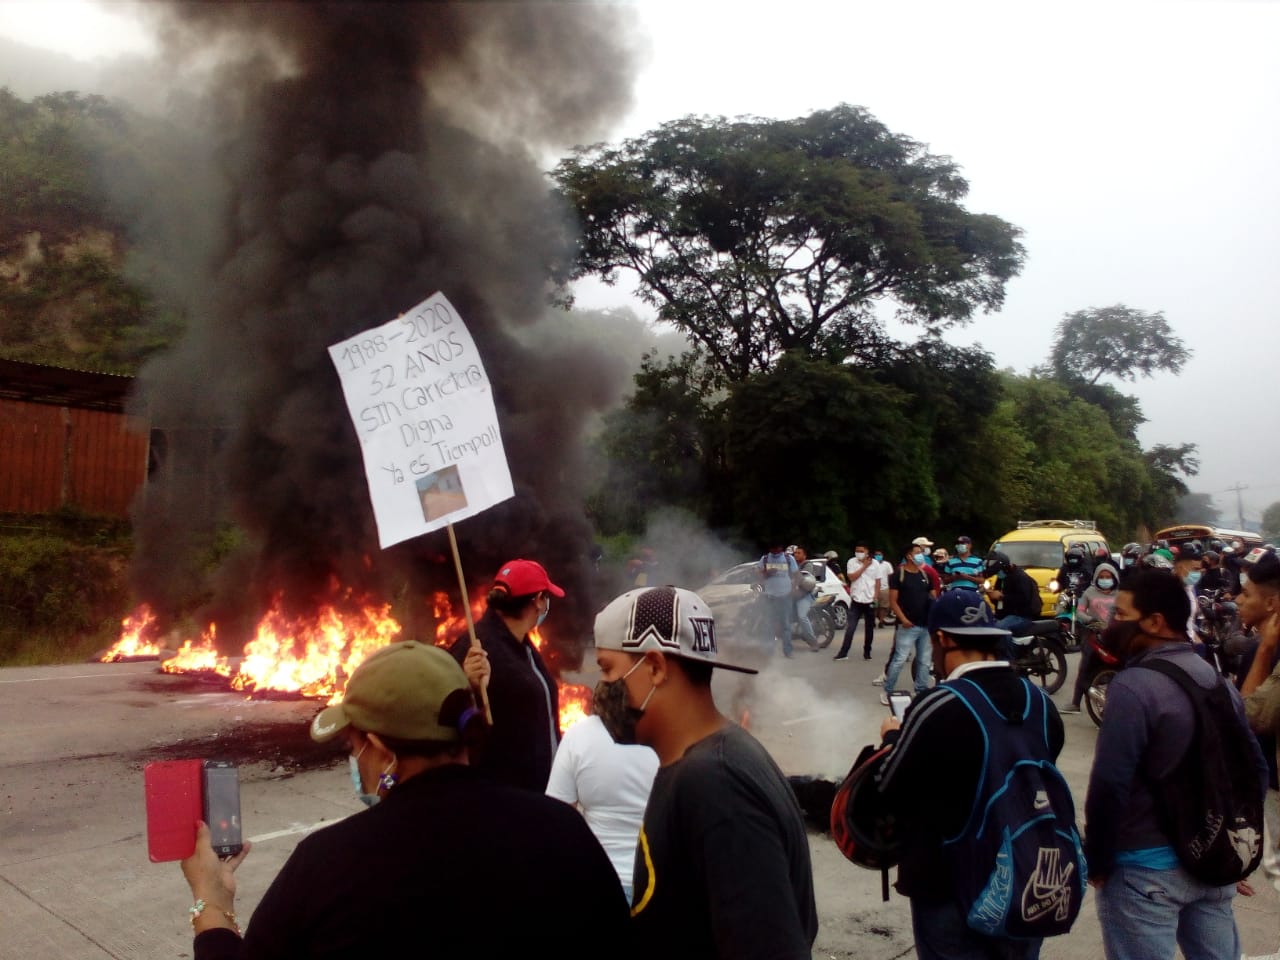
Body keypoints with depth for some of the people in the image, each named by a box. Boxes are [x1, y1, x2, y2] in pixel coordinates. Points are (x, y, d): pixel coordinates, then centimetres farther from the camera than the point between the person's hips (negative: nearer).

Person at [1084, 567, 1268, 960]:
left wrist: (1096, 860, -10)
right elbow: (1255, 766, 13)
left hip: (1146, 867, -8)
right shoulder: (1218, 679, 6)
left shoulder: (1133, 686, -19)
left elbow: (1110, 785, -22)